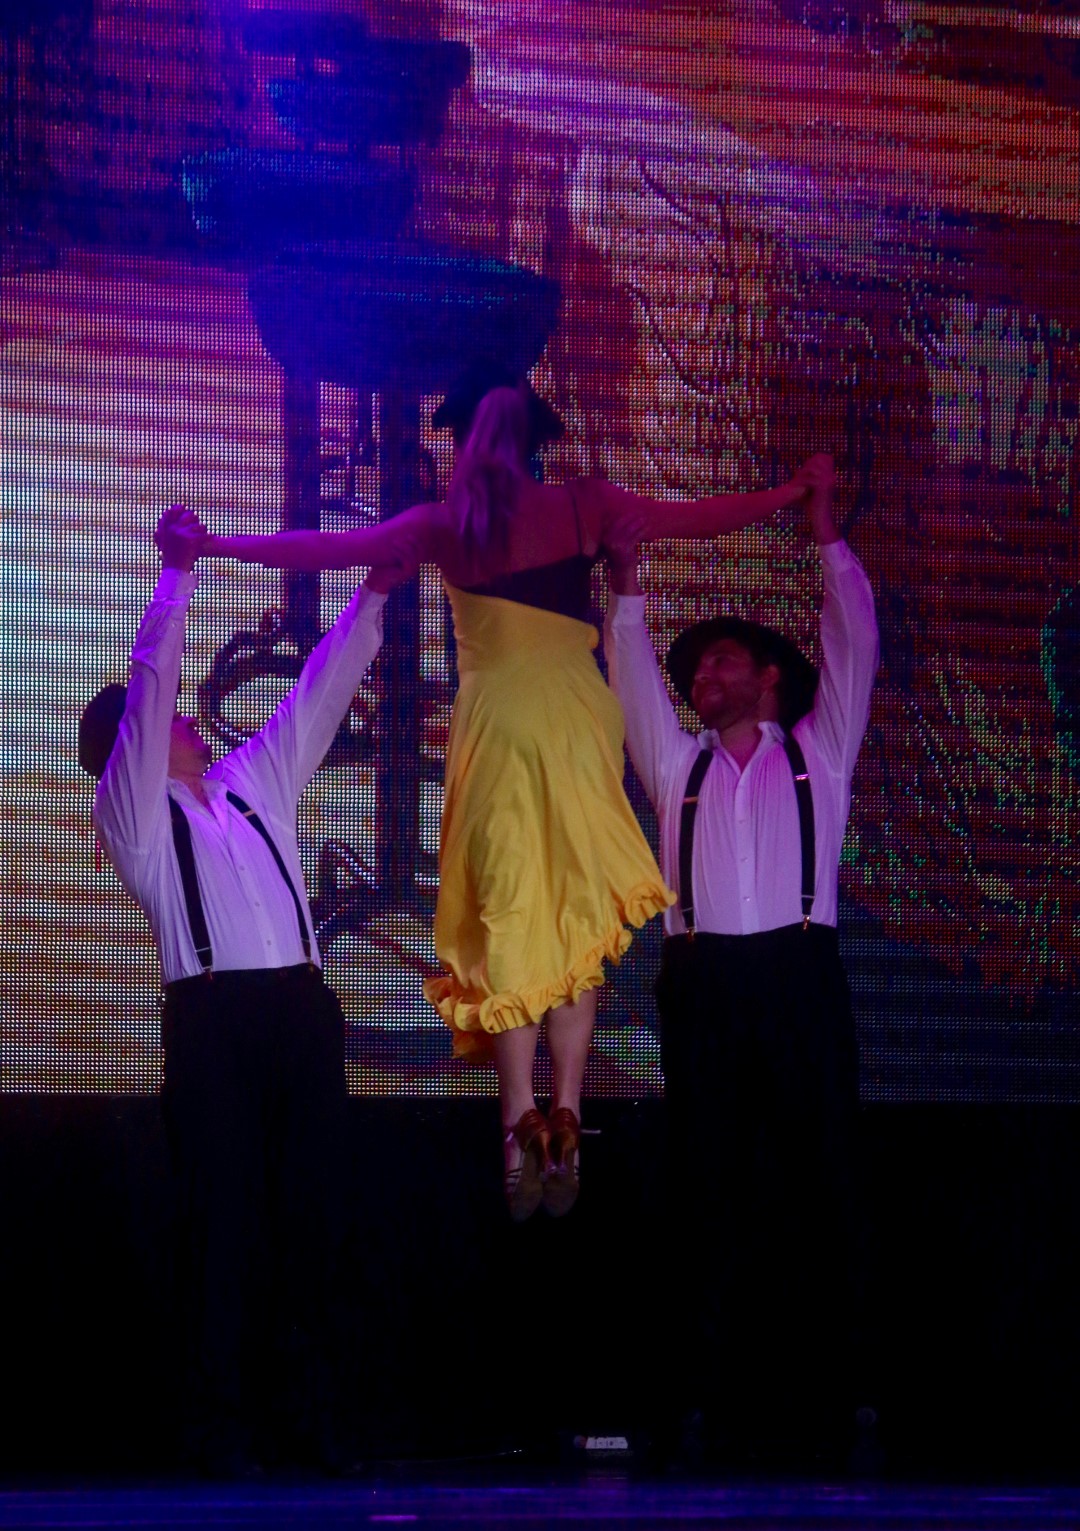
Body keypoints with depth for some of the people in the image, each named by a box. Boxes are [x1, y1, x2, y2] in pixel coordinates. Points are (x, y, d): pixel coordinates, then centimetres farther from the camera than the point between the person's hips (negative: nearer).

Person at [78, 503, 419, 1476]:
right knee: (225, 1220, -7)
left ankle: (308, 1414, 4)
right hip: (215, 1016, -5)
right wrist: (178, 573, 0)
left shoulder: (254, 784, 24)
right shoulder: (133, 810, 8)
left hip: (304, 1007, 5)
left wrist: (373, 600, 24)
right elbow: (148, 682, 0)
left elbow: (319, 695, 26)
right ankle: (222, 1425, -5)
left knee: (309, 1214, 2)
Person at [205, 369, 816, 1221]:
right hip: (575, 725, 0)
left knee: (510, 923, 2)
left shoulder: (445, 525, 4)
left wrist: (216, 544, 16)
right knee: (578, 923, 6)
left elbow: (329, 551, 7)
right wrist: (797, 494, 26)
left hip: (495, 727, 0)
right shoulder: (584, 506, 4)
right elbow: (697, 519, 12)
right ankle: (565, 1118, -4)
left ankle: (522, 1120, -11)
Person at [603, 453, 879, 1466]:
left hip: (799, 975, -2)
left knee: (813, 1188, -6)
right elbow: (632, 679, 18)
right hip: (704, 983, 2)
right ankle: (722, 1408, -2)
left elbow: (852, 646, 11)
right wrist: (625, 583, 11)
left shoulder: (816, 751, 17)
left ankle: (812, 1410, -7)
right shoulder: (680, 767, 22)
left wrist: (825, 532, 9)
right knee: (714, 1194, -1)